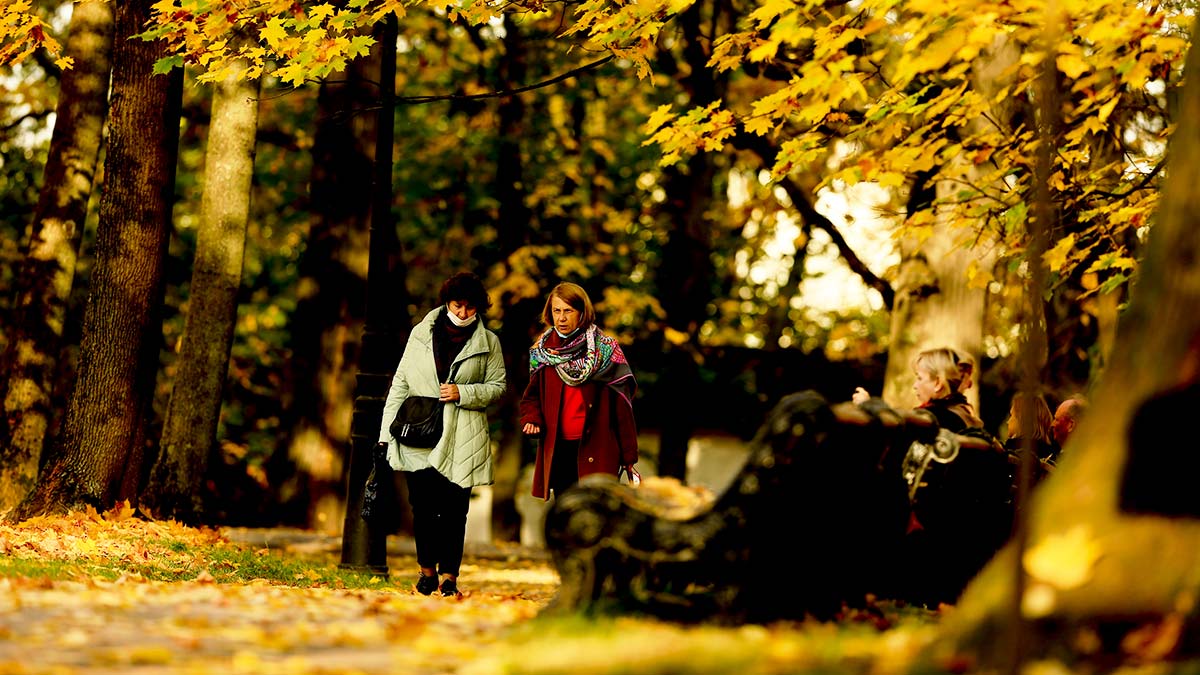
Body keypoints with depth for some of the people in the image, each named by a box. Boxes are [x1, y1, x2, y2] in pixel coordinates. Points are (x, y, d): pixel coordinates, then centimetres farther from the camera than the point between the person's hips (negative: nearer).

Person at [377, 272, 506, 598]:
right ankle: (427, 569, 18)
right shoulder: (420, 333, 9)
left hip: (462, 440, -1)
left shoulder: (488, 342, 7)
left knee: (454, 509, -4)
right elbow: (400, 383, 12)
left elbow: (498, 387, 9)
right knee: (422, 506, 1)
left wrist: (462, 393, -8)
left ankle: (449, 575, 5)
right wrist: (387, 430, 7)